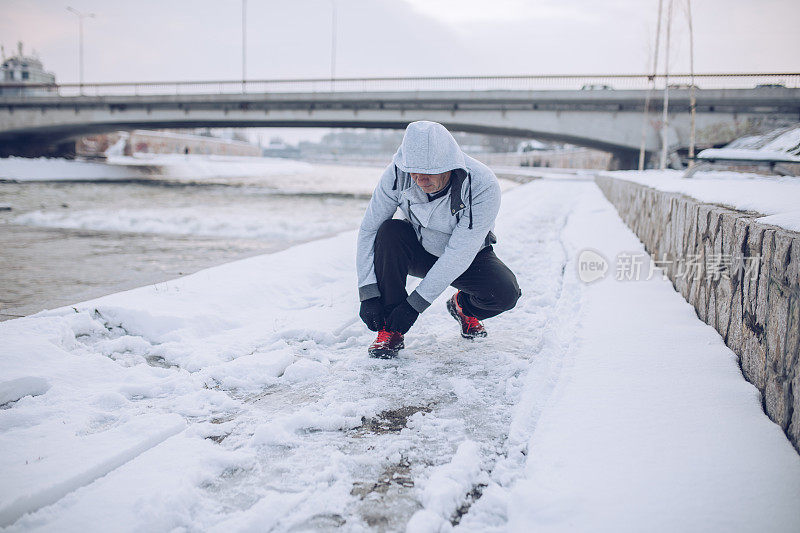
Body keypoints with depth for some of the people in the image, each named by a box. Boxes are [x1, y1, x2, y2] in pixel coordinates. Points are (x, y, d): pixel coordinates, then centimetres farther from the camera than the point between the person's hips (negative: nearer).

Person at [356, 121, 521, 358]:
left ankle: (465, 307, 10)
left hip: (470, 258, -1)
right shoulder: (397, 173, -26)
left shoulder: (483, 187, -33)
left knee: (505, 293, -28)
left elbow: (459, 254, -32)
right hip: (418, 251, 2)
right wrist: (368, 294, -26)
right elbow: (368, 230, -20)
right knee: (389, 231, -30)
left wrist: (415, 303, -32)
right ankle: (390, 330, -18)